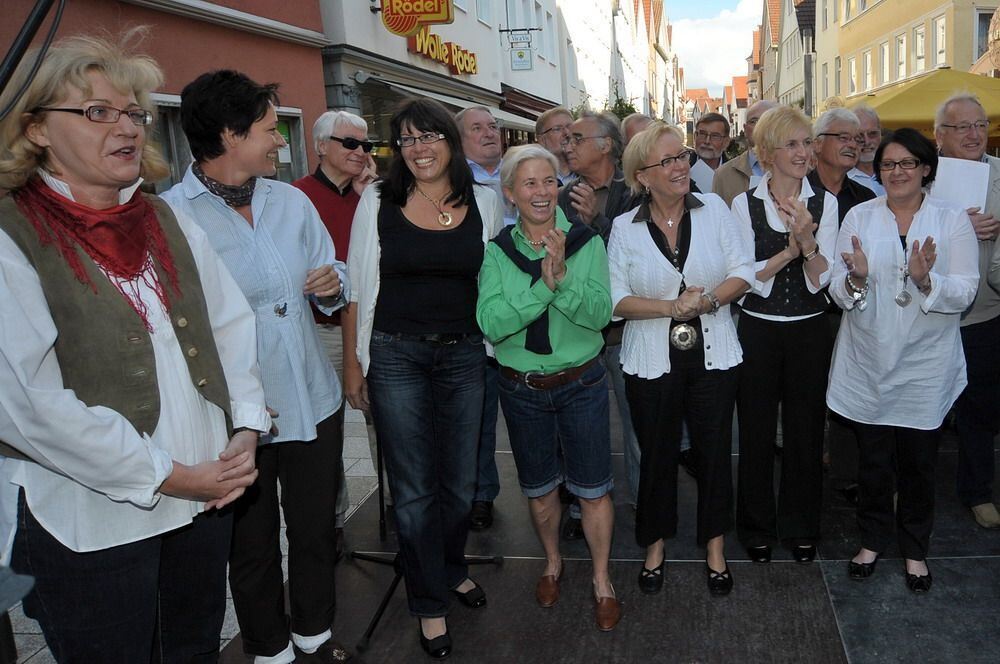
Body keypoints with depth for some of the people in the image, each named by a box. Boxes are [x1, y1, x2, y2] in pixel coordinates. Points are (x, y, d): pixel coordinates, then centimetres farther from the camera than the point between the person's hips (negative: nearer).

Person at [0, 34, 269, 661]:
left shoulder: (172, 224, 8)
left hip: (207, 495, 5)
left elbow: (233, 326, 8)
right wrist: (166, 476, -16)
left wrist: (246, 429, -7)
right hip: (88, 522, -5)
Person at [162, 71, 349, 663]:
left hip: (315, 404, 5)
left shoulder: (292, 201, 6)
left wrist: (333, 284, -8)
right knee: (253, 546, 16)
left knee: (316, 529, 20)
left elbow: (331, 272, 15)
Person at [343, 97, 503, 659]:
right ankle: (430, 602, 25)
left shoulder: (485, 202, 2)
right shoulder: (378, 202, -2)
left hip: (465, 354, 2)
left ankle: (452, 567, 41)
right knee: (414, 490, 6)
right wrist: (353, 361, 0)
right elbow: (357, 286, 1)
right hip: (396, 356, -2)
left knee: (461, 480, 13)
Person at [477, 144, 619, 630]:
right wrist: (543, 285, -28)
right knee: (539, 488, 18)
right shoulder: (496, 252, -6)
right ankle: (552, 562, 44)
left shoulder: (586, 243, -6)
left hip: (582, 383, -1)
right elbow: (490, 323, -18)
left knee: (592, 490, 7)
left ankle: (602, 580, 30)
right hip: (522, 387, 1)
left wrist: (563, 277, -31)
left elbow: (600, 313, -16)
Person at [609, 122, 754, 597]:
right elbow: (616, 299, -7)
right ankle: (655, 545, 33)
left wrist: (707, 300, -19)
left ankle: (715, 547, 32)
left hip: (713, 357, 1)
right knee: (657, 455, 12)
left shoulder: (714, 209, 0)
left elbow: (744, 272, -2)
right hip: (651, 360, -1)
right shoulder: (624, 228, -2)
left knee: (714, 451, 11)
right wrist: (672, 307, -19)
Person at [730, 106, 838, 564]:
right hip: (757, 331, -1)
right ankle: (757, 528, 29)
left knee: (806, 431, 12)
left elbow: (820, 280, -7)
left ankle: (801, 527, 32)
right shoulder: (744, 204, -4)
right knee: (756, 432, 9)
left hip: (809, 331, 1)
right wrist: (788, 252, -21)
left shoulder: (825, 203, -1)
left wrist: (808, 242, -24)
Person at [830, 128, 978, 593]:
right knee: (872, 461, 12)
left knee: (919, 463, 11)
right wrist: (856, 278, -24)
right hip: (867, 363, 1)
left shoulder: (953, 220, -1)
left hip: (925, 367, 0)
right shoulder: (859, 216, 2)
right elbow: (838, 291, -2)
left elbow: (965, 293, -8)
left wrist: (926, 280, -26)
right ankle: (872, 540, 33)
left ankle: (915, 550, 31)